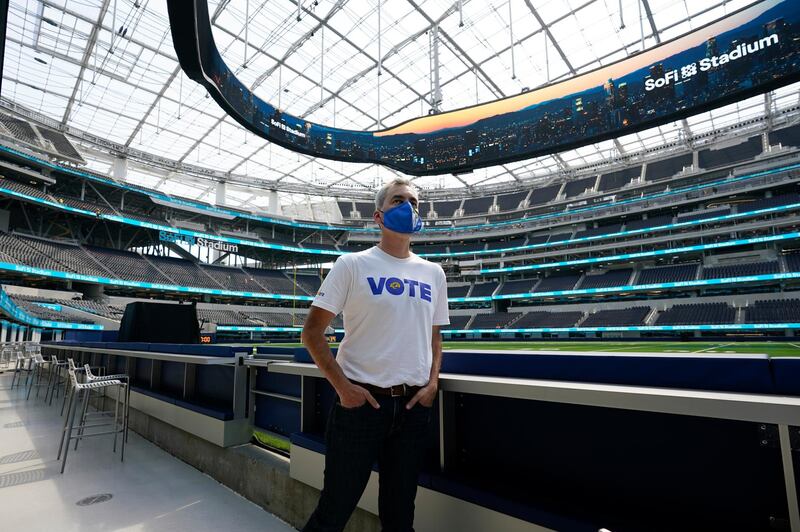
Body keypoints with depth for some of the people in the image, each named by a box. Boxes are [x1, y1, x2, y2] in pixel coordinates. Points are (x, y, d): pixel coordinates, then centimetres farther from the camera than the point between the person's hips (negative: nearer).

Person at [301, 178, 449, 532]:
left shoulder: (433, 273, 9)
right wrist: (342, 385, -12)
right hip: (360, 400, -4)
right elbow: (312, 331, -5)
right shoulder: (353, 265, -5)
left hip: (414, 405, 4)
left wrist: (432, 383, 1)